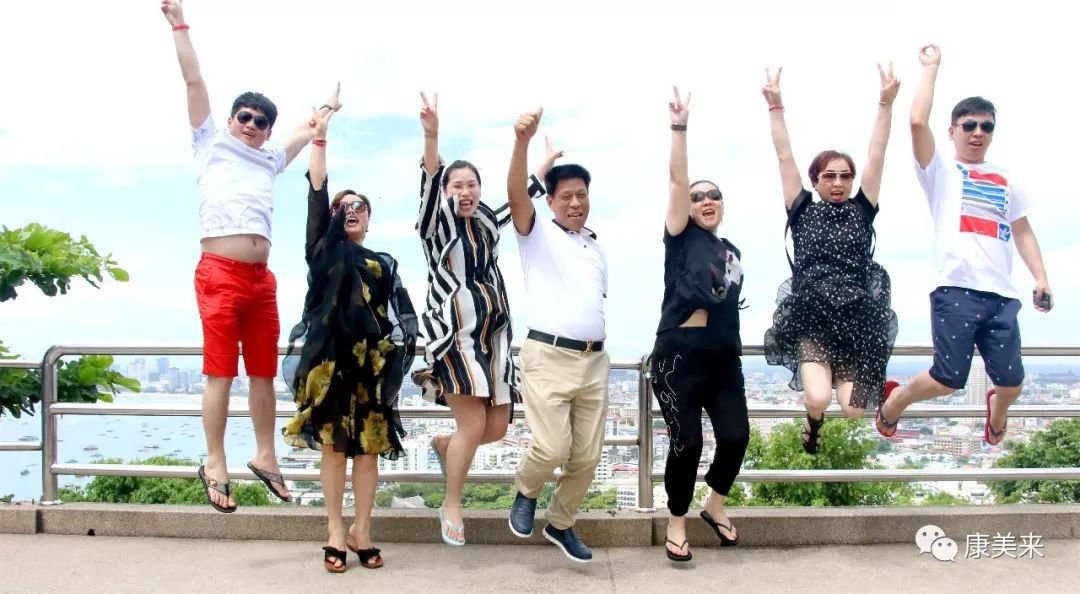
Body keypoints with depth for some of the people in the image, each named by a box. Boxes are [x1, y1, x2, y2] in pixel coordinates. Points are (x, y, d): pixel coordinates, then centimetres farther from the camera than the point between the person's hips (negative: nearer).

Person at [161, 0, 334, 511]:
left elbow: (306, 132, 38)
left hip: (261, 279, 5)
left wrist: (326, 110, 48)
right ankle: (214, 464, 3)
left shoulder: (269, 162, 23)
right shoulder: (212, 144, 12)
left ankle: (264, 457, 17)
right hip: (219, 275, -4)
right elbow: (194, 82, 9)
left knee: (264, 372, 7)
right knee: (220, 372, -5)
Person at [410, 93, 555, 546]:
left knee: (497, 428, 5)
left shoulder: (488, 222, 13)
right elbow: (430, 181, -19)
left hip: (493, 336, 6)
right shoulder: (438, 221, -1)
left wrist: (547, 162, 37)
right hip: (455, 335, -6)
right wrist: (431, 134, -34)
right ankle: (451, 506, 10)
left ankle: (444, 444, 36)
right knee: (473, 425, -12)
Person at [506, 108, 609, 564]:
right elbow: (516, 193, -17)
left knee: (587, 456, 8)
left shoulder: (596, 246, 20)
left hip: (595, 360, 6)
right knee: (552, 447, -15)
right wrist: (522, 141, -33)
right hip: (548, 356, -6)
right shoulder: (538, 232, 2)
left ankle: (561, 524, 30)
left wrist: (597, 347, 16)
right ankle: (525, 492, 18)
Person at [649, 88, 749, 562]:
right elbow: (677, 179, -10)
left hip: (724, 358, 5)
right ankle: (676, 524, 18)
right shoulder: (681, 237, 0)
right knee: (686, 442, -3)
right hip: (678, 355, -5)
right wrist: (680, 126, -16)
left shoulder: (733, 252, 16)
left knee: (736, 435, -1)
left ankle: (715, 506, 28)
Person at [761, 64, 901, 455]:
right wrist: (775, 105, 0)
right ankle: (813, 421, 17)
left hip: (857, 322, 2)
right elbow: (784, 158, 3)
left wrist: (886, 103, 1)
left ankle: (845, 376, 29)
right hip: (811, 322, -2)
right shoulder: (802, 212, 7)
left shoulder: (861, 211, 10)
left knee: (854, 411, -9)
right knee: (819, 398, -22)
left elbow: (876, 157, 5)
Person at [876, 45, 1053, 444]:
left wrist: (1041, 278, 10)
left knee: (1012, 382, 4)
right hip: (956, 290, -4)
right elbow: (917, 122, -7)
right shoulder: (941, 172, 7)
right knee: (949, 379, -7)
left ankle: (996, 411, 40)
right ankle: (894, 401, 22)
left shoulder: (1006, 181, 20)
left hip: (1001, 294, 4)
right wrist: (931, 68, 1)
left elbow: (1022, 231, 22)